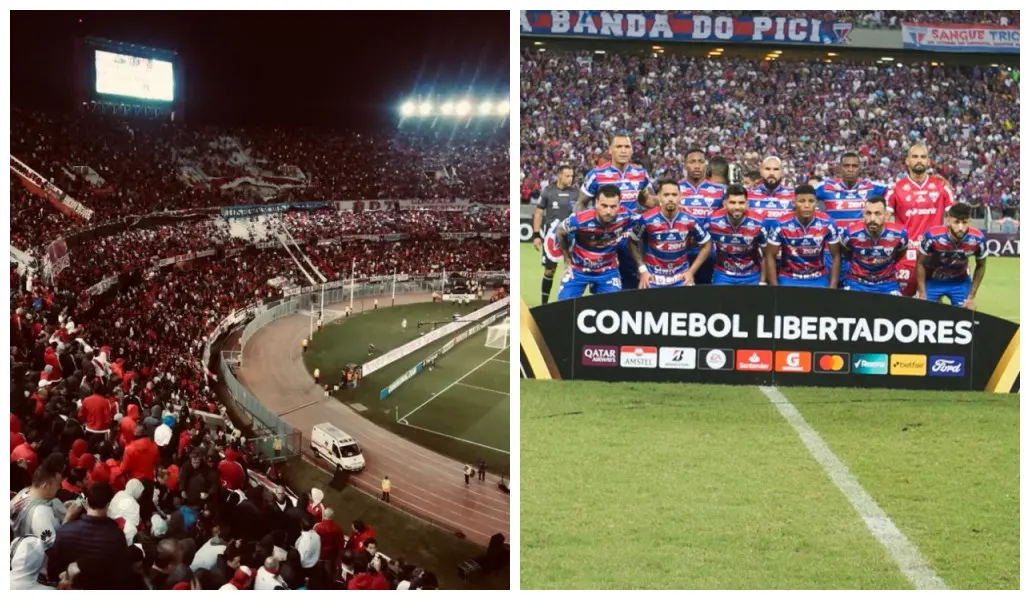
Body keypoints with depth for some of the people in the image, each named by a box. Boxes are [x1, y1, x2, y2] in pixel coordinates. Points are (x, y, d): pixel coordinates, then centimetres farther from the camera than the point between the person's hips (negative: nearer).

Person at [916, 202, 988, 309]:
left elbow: (981, 266, -5)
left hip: (960, 282, 2)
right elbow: (920, 264, -14)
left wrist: (971, 296, -6)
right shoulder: (933, 236, -32)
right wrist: (922, 296, -14)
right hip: (932, 281, -2)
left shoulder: (978, 239, -26)